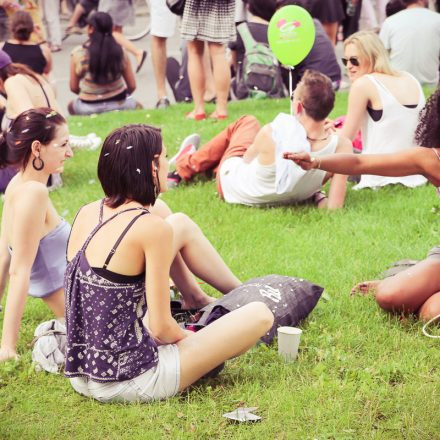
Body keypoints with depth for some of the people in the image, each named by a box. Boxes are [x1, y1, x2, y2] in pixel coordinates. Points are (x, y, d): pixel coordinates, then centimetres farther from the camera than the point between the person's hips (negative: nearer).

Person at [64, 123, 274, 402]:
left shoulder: (87, 213, 0)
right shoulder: (152, 228, -21)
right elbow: (161, 328, -19)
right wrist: (189, 338, 4)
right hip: (130, 384, -8)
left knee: (182, 225, 15)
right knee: (261, 315, 4)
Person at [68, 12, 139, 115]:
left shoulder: (78, 54, -10)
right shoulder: (120, 52, -6)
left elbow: (73, 87, -2)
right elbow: (132, 86, -1)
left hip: (88, 109, -1)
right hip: (119, 105, 1)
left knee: (71, 105, 35)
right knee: (137, 105, 35)